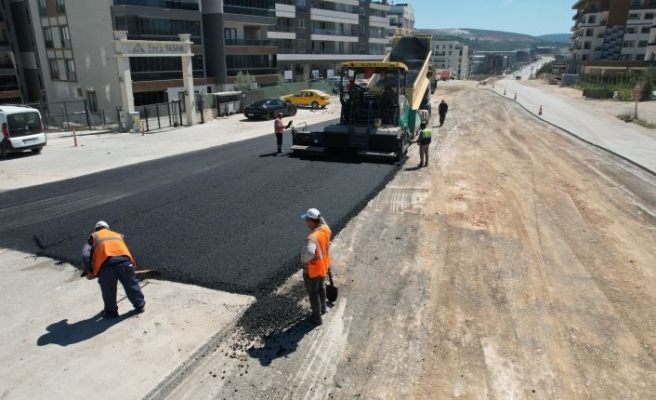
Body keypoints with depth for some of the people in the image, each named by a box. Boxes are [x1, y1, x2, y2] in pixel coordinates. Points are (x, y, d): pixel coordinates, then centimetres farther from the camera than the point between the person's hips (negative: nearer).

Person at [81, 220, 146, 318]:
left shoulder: (93, 236, 26)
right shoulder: (118, 235, 35)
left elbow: (85, 254, 10)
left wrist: (88, 271, 17)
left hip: (106, 264, -2)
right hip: (124, 261, 2)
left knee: (108, 291, 20)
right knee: (131, 285, 22)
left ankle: (111, 312, 34)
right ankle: (140, 305, 36)